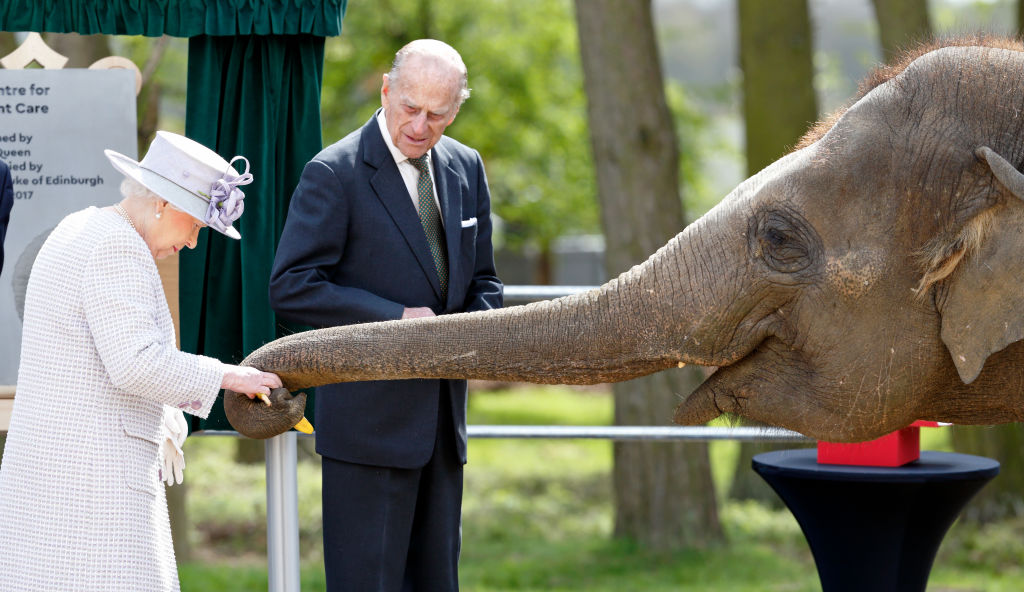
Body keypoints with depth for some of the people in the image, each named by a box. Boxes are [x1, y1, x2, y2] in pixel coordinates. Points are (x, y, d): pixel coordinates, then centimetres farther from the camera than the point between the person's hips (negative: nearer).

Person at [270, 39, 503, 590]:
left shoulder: (466, 168, 10)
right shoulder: (333, 174, -11)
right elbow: (290, 287, -15)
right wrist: (396, 317, -19)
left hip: (442, 417, 7)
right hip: (368, 418, -6)